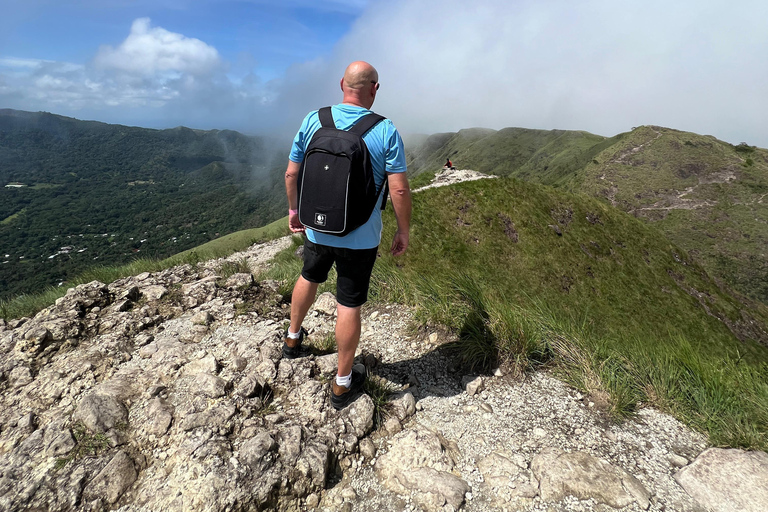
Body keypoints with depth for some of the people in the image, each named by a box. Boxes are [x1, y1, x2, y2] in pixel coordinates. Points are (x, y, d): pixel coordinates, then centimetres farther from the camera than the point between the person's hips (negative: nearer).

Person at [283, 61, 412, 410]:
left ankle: (293, 338, 51)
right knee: (349, 306, 7)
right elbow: (399, 190, -15)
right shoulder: (386, 131, -13)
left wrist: (293, 209, 16)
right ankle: (343, 384, 24)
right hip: (360, 238, -3)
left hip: (317, 228, 4)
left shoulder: (313, 120, -4)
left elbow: (291, 174, 1)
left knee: (309, 277, 29)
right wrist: (403, 231, -2)